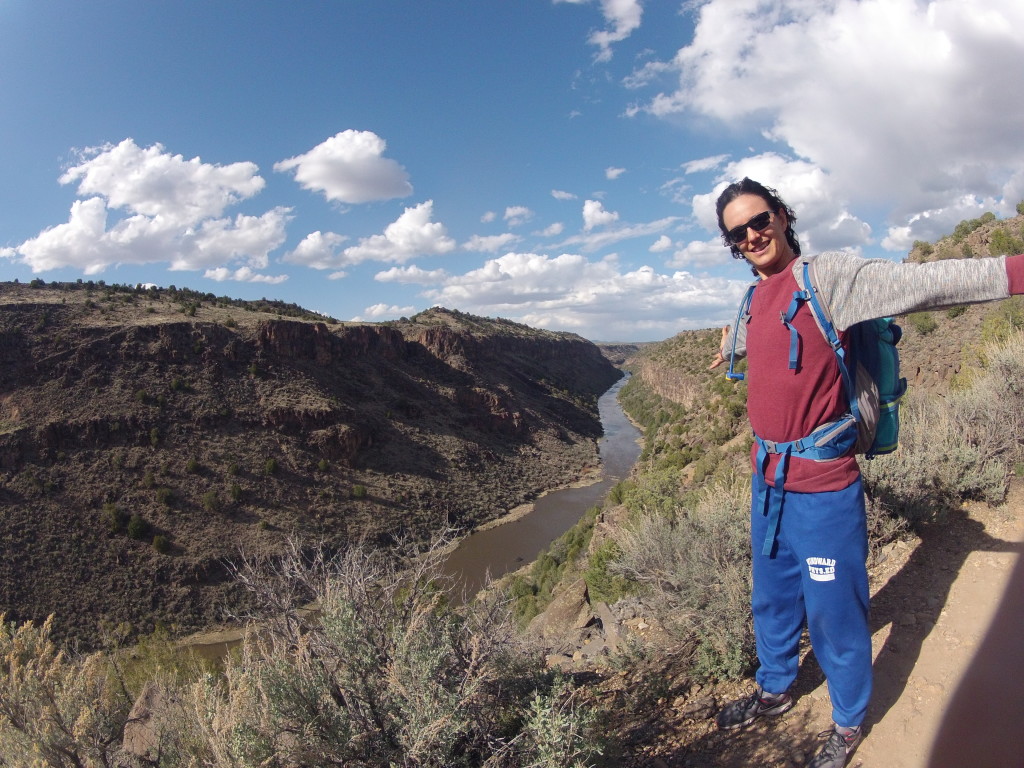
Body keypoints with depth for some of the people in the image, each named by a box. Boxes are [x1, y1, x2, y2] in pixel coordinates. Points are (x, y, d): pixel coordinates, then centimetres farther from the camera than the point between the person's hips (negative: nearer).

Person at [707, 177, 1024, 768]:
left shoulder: (826, 275, -13)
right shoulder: (755, 299, 8)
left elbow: (923, 282, -25)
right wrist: (728, 349, 52)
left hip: (822, 487, -7)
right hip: (768, 482, 7)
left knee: (833, 613, 11)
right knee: (772, 600, 23)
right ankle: (775, 690, 48)